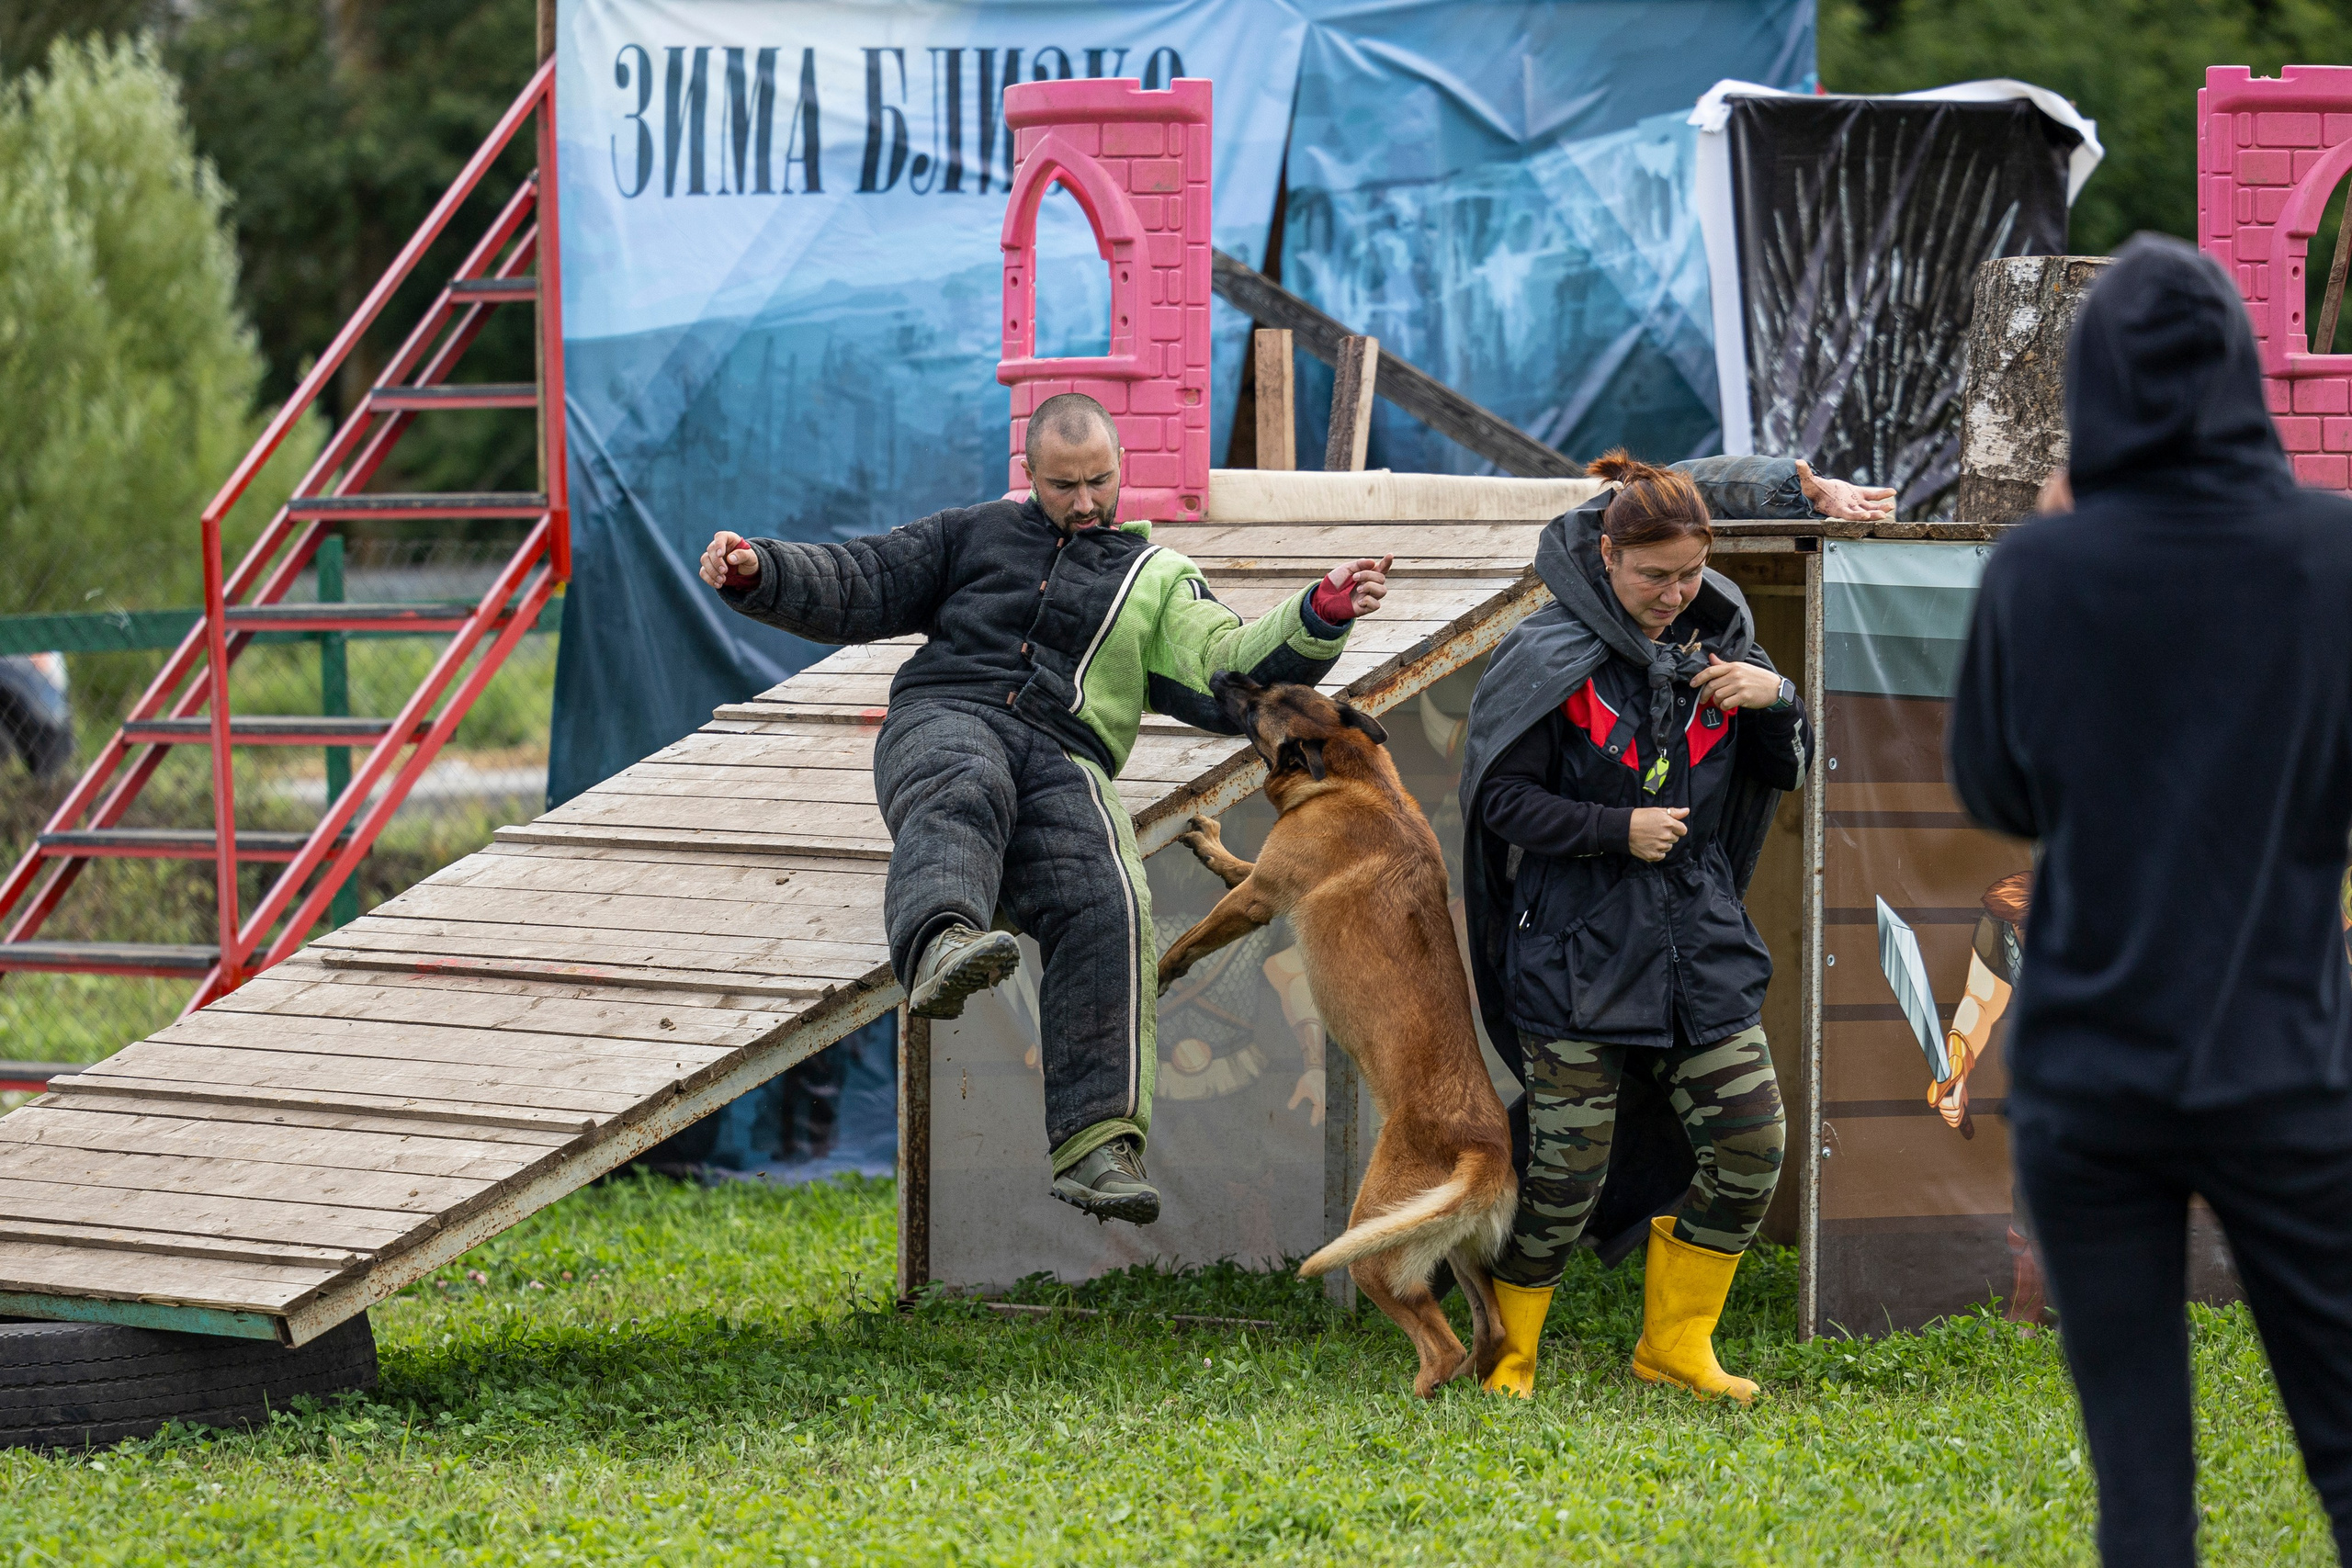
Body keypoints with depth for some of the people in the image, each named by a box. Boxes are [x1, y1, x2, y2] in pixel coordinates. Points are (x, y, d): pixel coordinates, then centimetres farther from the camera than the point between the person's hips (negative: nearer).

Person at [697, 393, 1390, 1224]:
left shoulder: (1157, 579, 27)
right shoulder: (977, 533, 29)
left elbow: (1230, 675, 13)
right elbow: (860, 588, 23)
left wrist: (1320, 618, -3)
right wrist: (758, 573, 5)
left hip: (1063, 761, 1)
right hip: (945, 724, 0)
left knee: (1106, 907, -29)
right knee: (964, 796, -39)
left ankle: (1095, 1142, -40)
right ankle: (940, 949, -72)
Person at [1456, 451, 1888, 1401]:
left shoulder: (1714, 640, 7)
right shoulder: (1551, 657, -8)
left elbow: (1784, 773, 15)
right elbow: (1503, 798, -9)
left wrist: (1775, 699, -6)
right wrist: (1617, 829, -18)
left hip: (1701, 946, 5)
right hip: (1579, 955, -5)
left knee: (1749, 1147, 1)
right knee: (1568, 1170, -4)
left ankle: (1675, 1344, 19)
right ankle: (1506, 1351, 16)